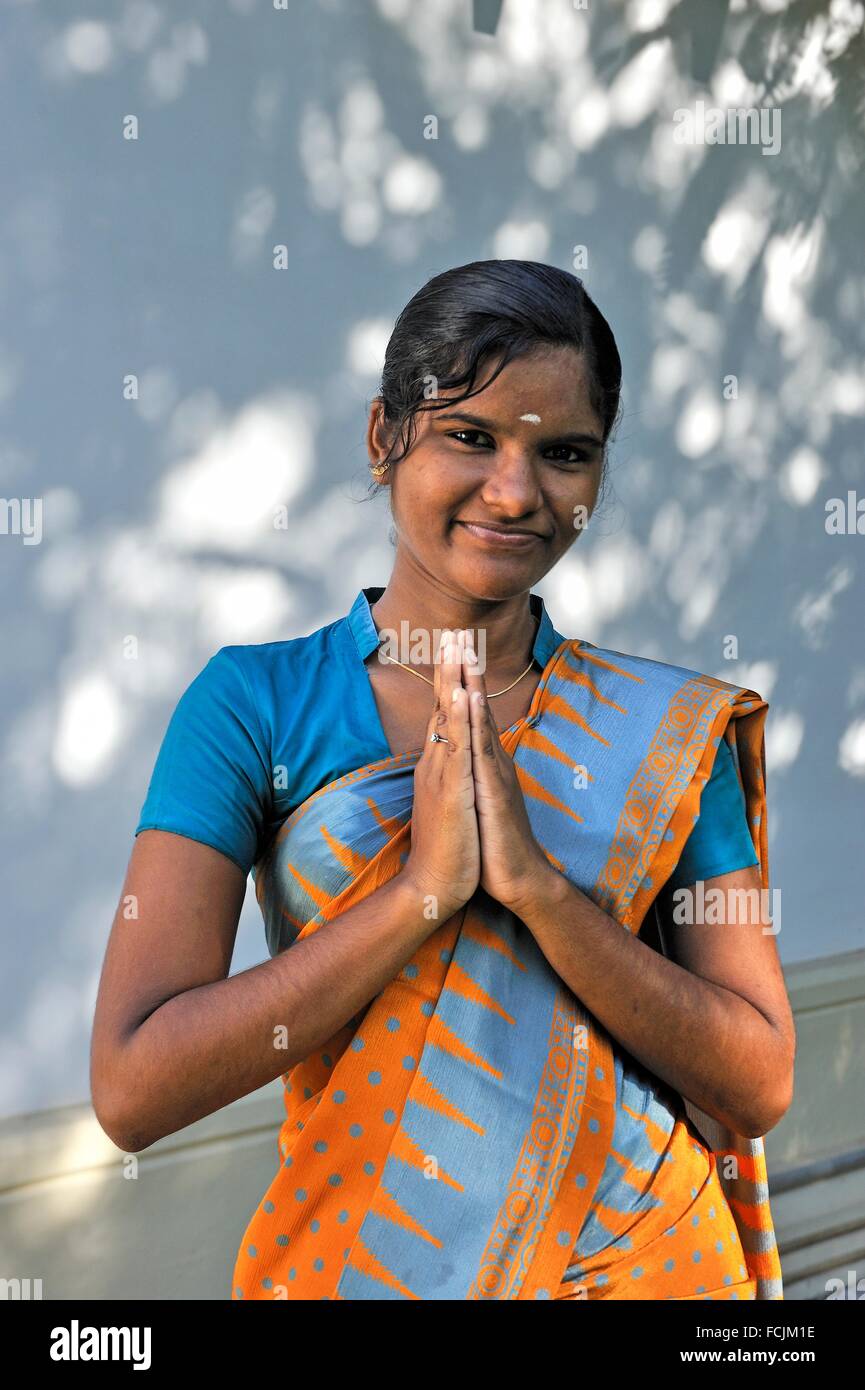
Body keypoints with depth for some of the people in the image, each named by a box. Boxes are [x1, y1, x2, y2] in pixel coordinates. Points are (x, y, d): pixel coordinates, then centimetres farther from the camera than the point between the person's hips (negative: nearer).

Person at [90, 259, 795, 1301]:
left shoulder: (671, 727, -5)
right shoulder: (254, 699, -10)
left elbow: (760, 1089, -9)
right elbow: (132, 1089, -17)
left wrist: (536, 882, -21)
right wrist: (424, 887, -23)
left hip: (638, 1253, 1)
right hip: (350, 1254, -1)